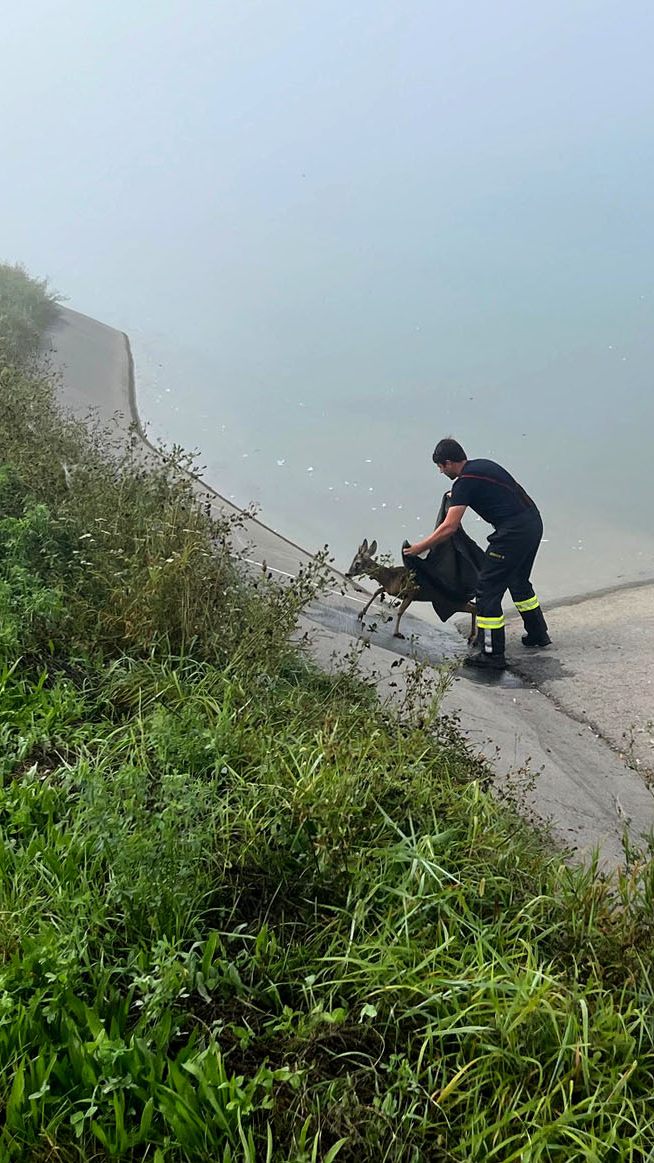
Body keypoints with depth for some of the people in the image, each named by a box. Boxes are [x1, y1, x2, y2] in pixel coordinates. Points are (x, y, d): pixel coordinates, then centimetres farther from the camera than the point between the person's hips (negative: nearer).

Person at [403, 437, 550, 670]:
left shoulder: (464, 483, -10)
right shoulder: (483, 465, 16)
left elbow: (449, 527, -14)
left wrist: (421, 547, -5)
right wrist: (456, 498, 39)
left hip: (514, 533, -10)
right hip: (534, 522, 10)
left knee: (488, 589, -1)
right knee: (519, 581, 27)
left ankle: (491, 654, 2)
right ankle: (537, 634, 40)